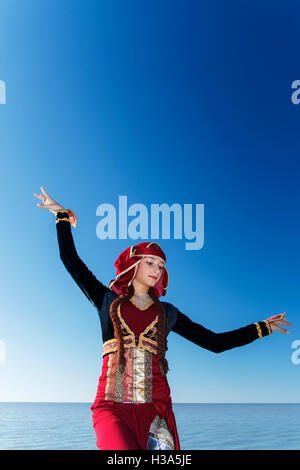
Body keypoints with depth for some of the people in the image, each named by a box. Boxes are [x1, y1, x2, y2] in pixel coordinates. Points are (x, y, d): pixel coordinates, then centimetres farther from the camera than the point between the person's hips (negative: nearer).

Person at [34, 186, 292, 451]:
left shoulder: (167, 313, 18)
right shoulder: (108, 301, 14)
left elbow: (215, 342, 19)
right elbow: (71, 260, 14)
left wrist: (262, 328, 19)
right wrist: (63, 216, 17)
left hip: (155, 409, 3)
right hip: (112, 408, -2)